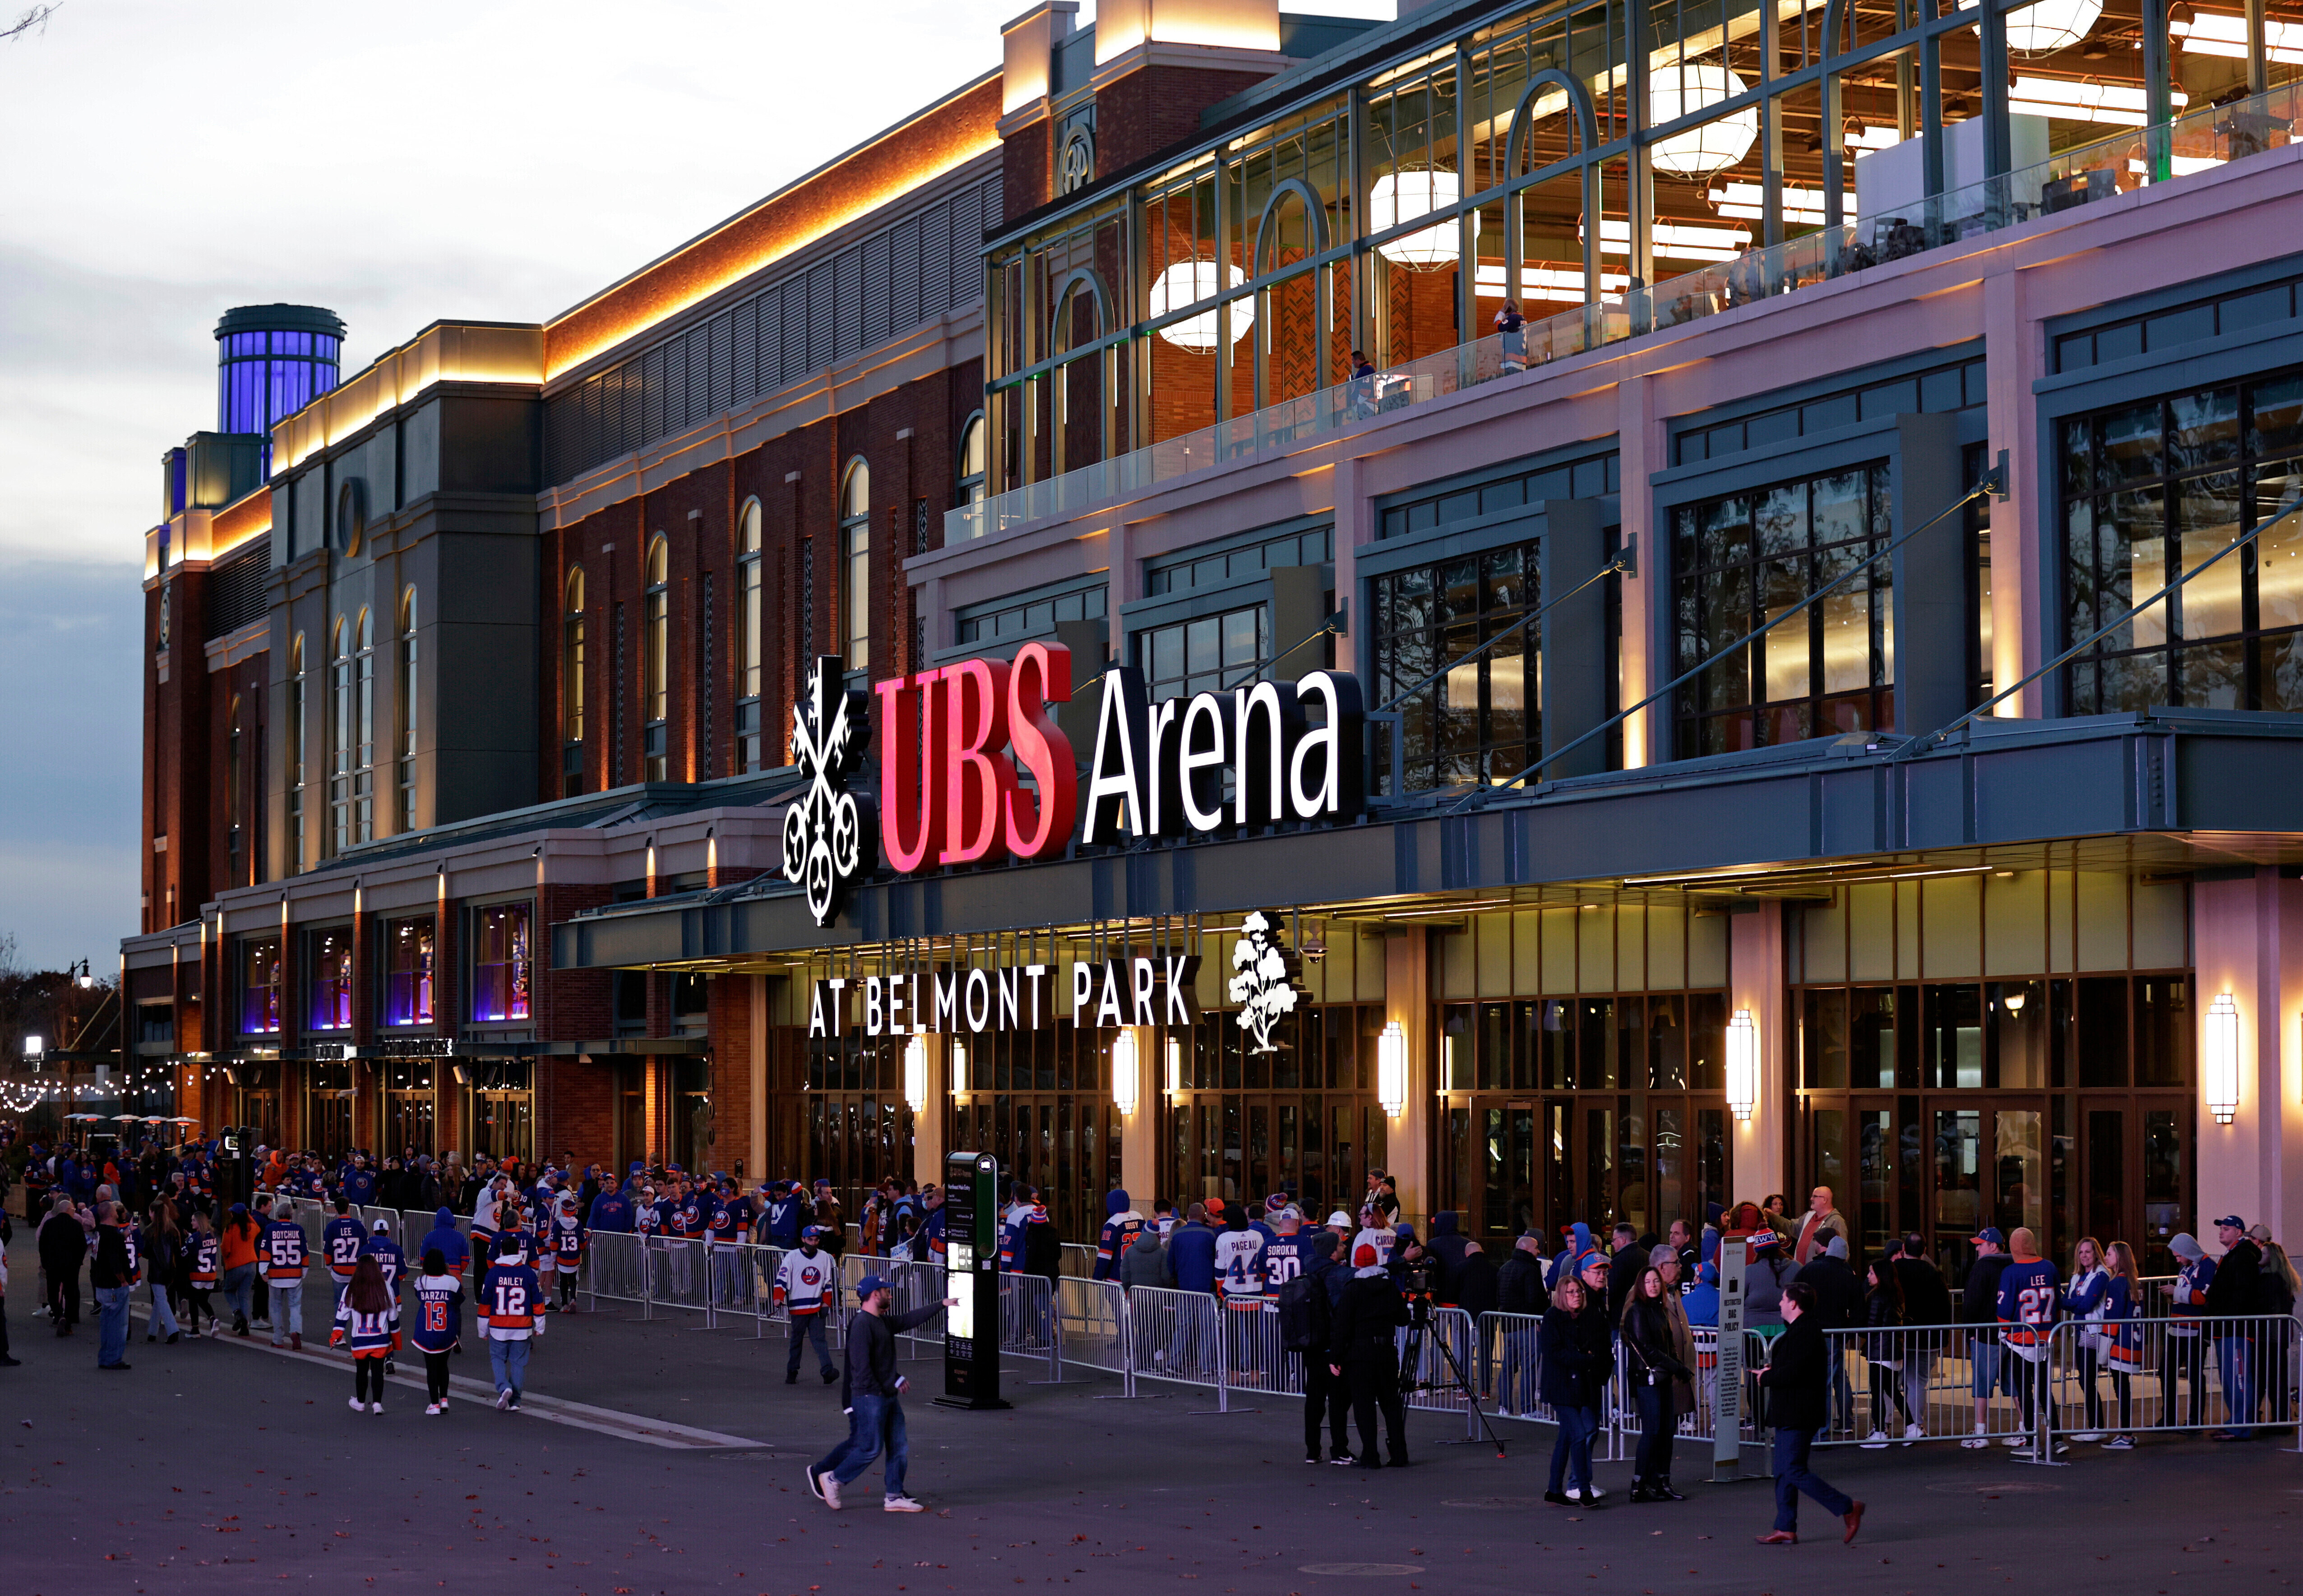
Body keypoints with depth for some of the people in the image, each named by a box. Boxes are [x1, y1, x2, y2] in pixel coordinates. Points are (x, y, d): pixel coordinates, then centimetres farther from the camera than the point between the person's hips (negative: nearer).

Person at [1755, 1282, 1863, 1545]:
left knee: (1794, 1471, -10)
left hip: (1799, 1415, -11)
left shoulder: (1805, 1331, -18)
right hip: (1790, 1414, 11)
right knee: (1784, 1472, 11)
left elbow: (1793, 1373, -25)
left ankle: (1848, 1508, -6)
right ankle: (1785, 1529, 13)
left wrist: (1766, 1378, -10)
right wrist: (1771, 1371, 2)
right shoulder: (1798, 1330, 16)